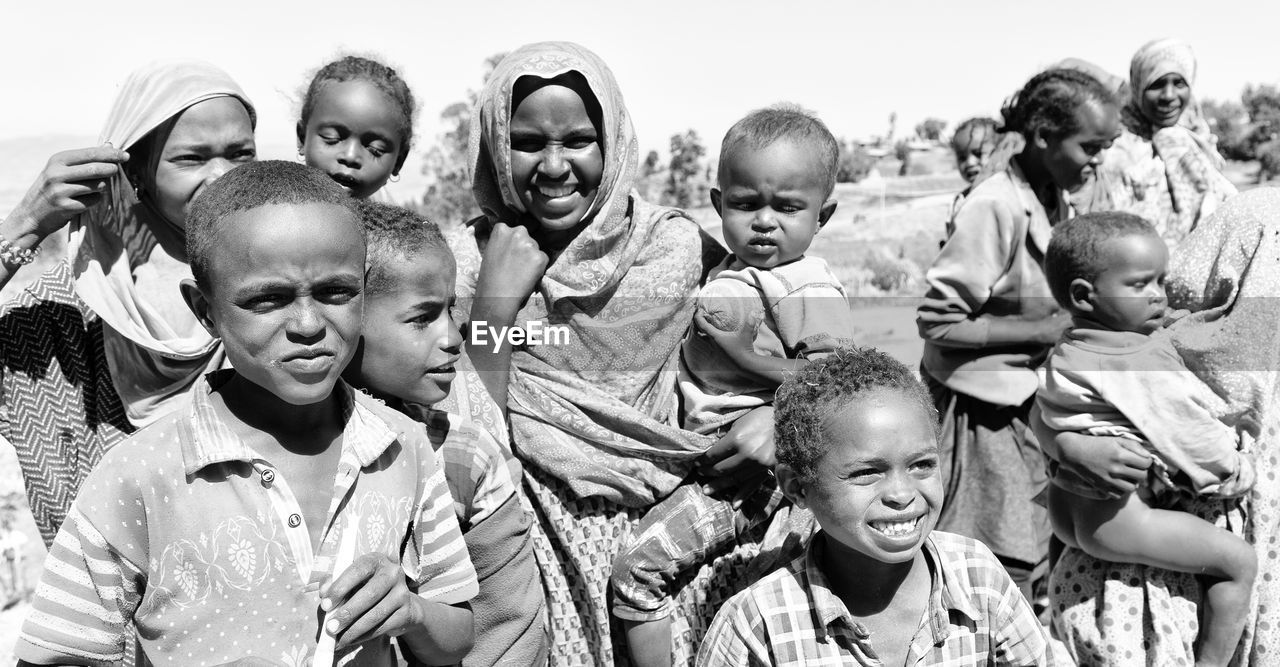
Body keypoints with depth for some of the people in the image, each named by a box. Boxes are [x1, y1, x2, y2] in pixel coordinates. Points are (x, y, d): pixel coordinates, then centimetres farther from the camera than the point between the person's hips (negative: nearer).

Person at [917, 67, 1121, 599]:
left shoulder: (1057, 203, 8)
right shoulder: (995, 207, -18)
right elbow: (936, 320, -19)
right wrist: (1043, 331, -19)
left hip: (1038, 409, 8)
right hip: (986, 416, -8)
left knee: (1028, 568, 12)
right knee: (1002, 575, -3)